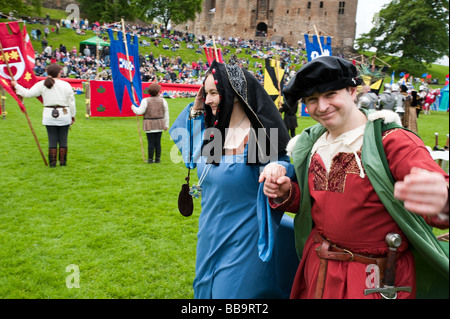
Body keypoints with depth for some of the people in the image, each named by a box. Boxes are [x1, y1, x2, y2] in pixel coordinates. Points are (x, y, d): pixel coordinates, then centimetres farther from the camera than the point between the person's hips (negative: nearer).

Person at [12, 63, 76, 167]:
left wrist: (16, 85, 18)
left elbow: (28, 93, 2)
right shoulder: (66, 85, -2)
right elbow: (71, 102, 1)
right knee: (63, 140, 7)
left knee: (52, 140, 7)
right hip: (64, 115, -1)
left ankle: (52, 162, 11)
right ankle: (63, 162, 12)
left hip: (49, 116, 1)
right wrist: (73, 115, 13)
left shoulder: (41, 84, 0)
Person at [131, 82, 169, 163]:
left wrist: (133, 107, 9)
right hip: (159, 125, 2)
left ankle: (150, 159, 6)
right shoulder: (163, 100, 0)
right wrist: (166, 125, 9)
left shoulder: (146, 101, -7)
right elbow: (166, 113, 3)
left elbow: (140, 111, -10)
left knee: (151, 143, 1)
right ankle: (158, 159, 12)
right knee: (158, 142, 7)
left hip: (149, 125, -2)